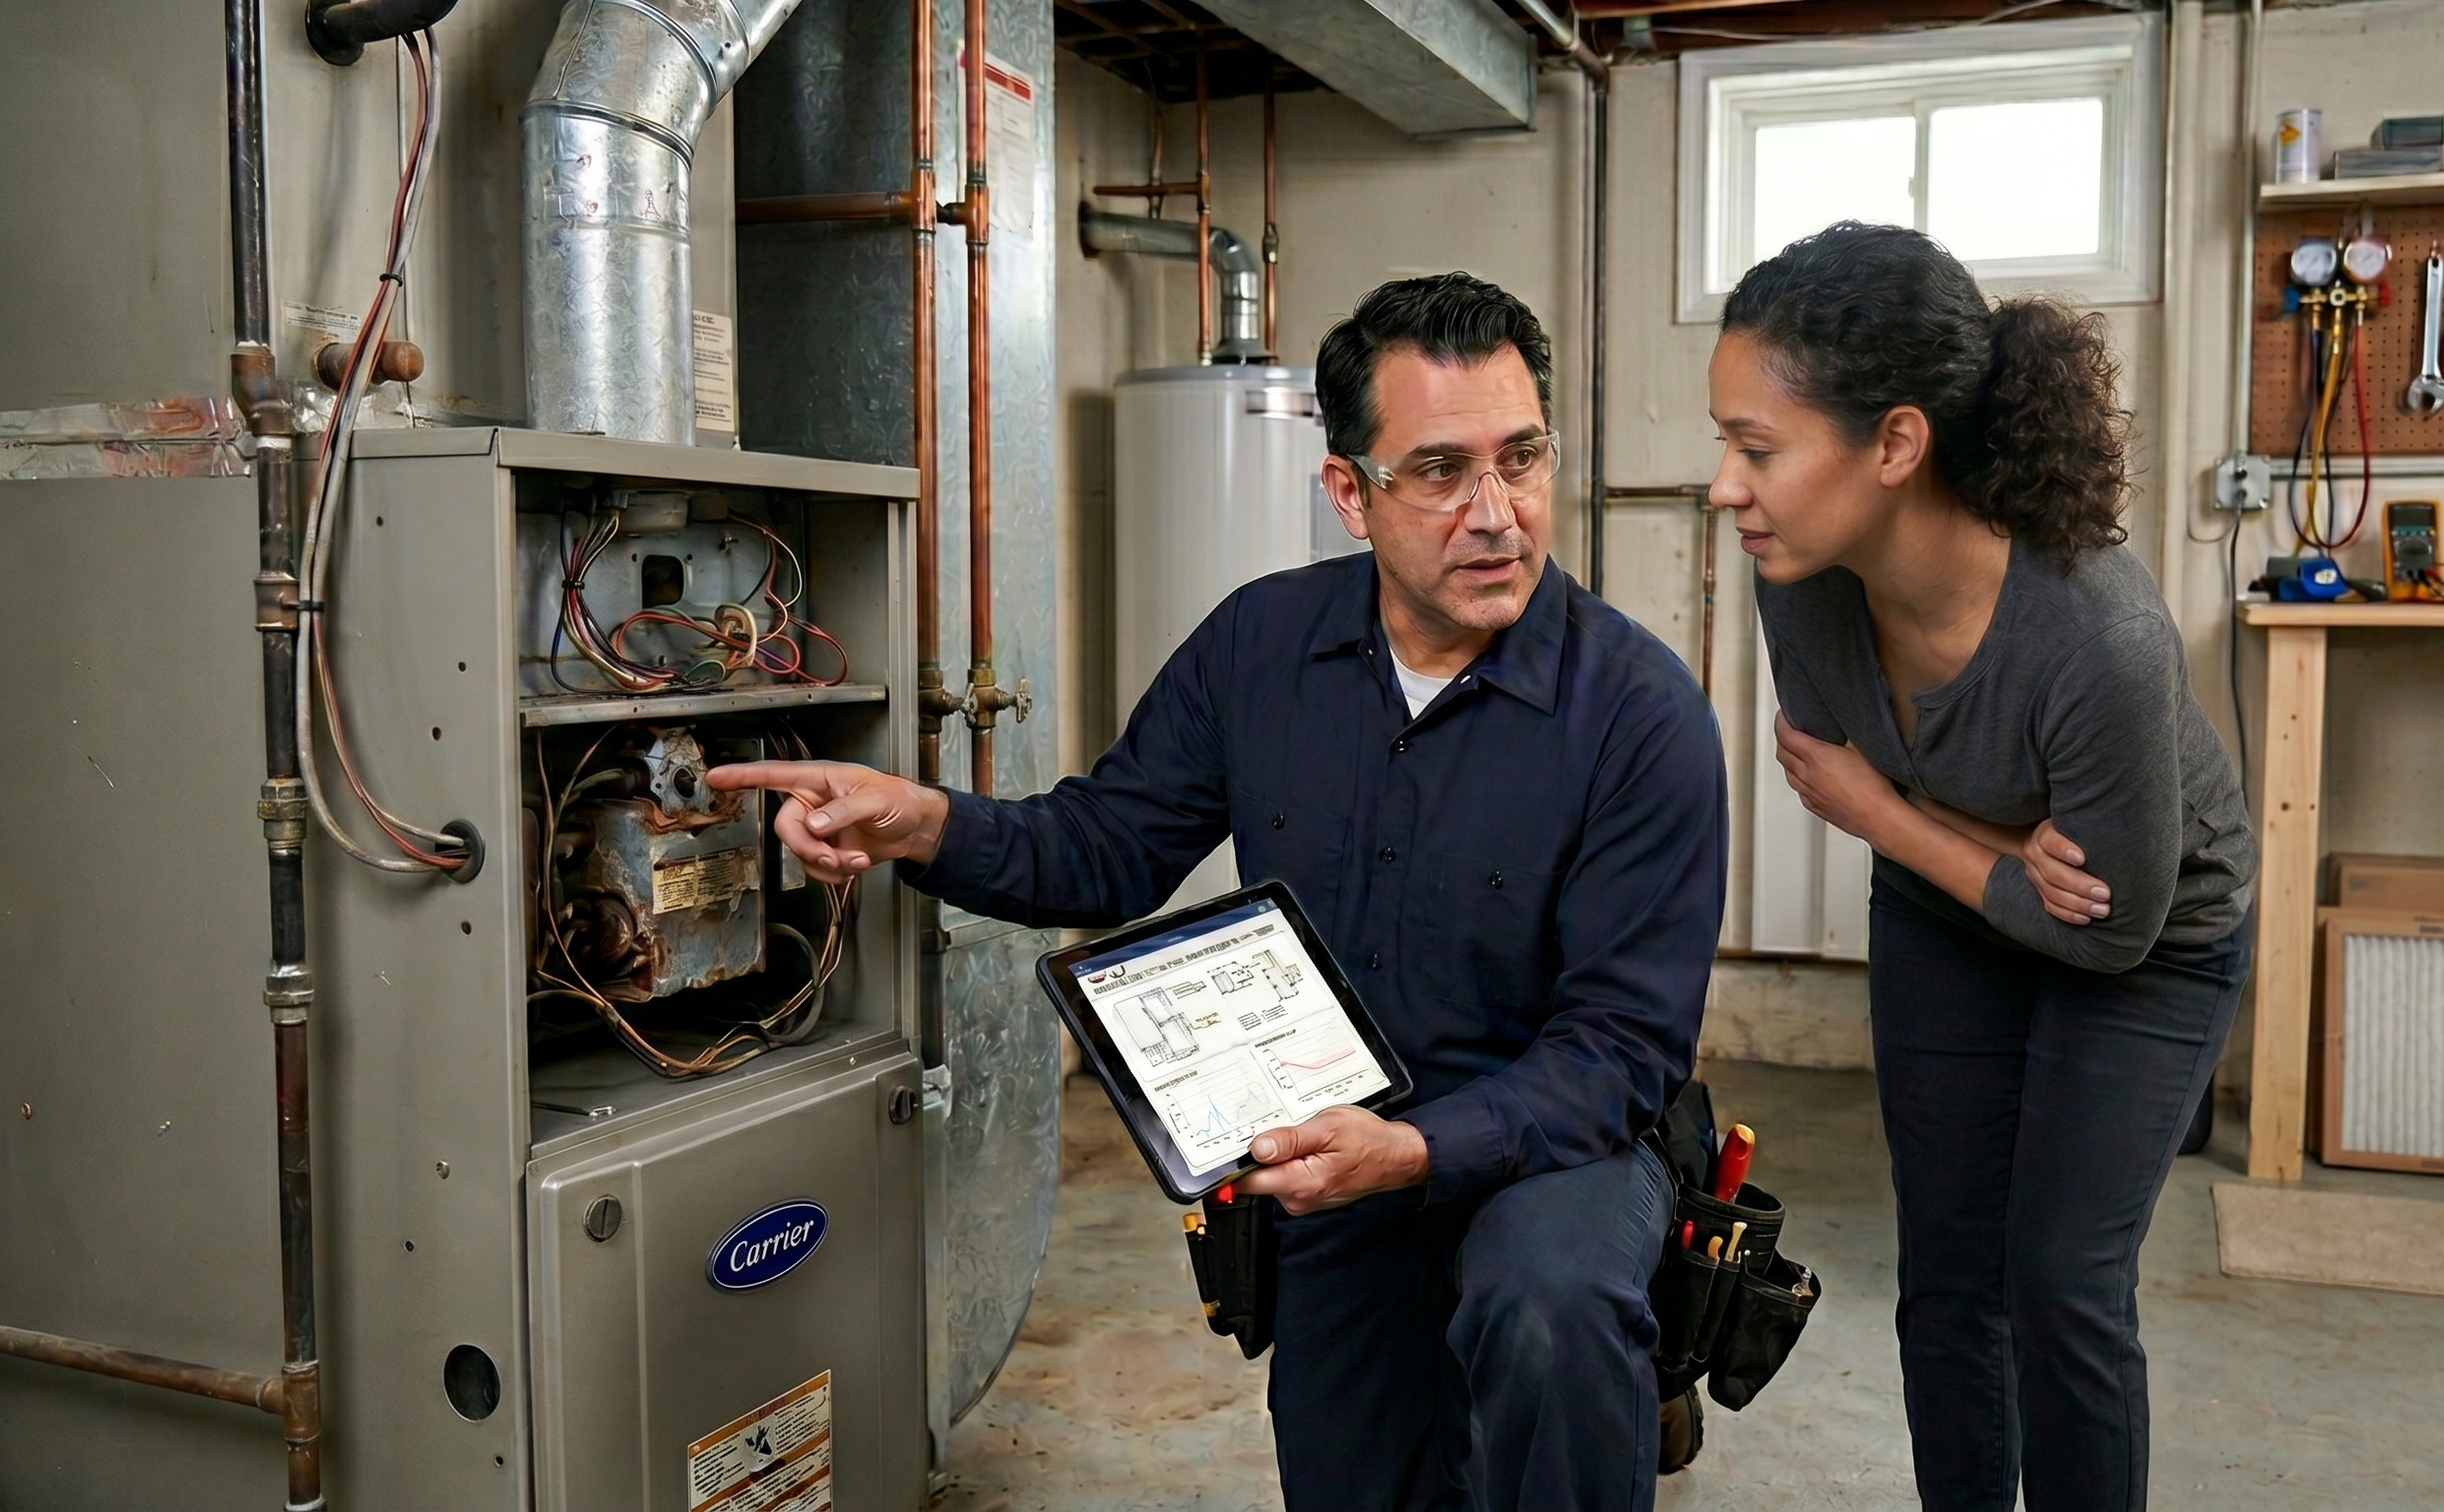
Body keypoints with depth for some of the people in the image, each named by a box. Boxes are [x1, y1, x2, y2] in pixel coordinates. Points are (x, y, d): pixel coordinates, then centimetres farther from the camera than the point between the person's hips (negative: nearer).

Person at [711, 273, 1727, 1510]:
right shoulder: (1260, 643, -6)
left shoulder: (1641, 710, -20)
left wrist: (1417, 1151, -35)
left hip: (1547, 1140, -4)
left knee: (1548, 1305, -37)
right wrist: (926, 828, -18)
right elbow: (1108, 847, 1)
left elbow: (1621, 1045, -20)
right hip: (1326, 1169, 4)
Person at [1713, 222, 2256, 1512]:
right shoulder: (1800, 573, -27)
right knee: (1946, 1275, 10)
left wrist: (1876, 813, -21)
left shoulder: (2100, 640, -40)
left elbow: (2110, 930, -24)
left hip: (2147, 947, -4)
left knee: (2062, 1285, -3)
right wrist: (2004, 840, -24)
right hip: (1942, 912, 4)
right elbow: (1827, 763, -7)